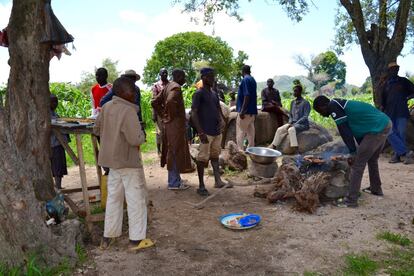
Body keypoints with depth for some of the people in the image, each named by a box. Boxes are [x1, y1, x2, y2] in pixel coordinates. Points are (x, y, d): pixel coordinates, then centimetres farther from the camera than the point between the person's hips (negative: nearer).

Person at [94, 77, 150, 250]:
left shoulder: (107, 107, 3)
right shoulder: (128, 111, -22)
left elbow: (97, 129, 13)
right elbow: (136, 139, -26)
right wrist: (142, 135, -6)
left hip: (112, 159, 8)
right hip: (128, 161, -8)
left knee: (113, 197, 17)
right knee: (136, 198, 5)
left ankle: (108, 236, 25)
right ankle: (136, 239, 12)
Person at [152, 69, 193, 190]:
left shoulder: (168, 86, 14)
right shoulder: (176, 87, -14)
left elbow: (155, 102, 16)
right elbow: (170, 101, -33)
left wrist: (163, 115, 13)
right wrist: (172, 115, -18)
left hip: (168, 124, 9)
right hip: (175, 124, -9)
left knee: (171, 151, 15)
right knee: (175, 151, -2)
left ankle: (174, 179, 27)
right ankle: (174, 183, 5)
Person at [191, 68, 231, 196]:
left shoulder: (214, 94, 14)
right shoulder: (198, 94, -9)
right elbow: (193, 114, -14)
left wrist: (222, 120, -3)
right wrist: (201, 132, -20)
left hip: (217, 131, 8)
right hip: (206, 133, -8)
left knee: (215, 155, 13)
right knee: (203, 158, -1)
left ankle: (218, 180, 20)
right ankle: (201, 186, 8)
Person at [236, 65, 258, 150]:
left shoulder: (245, 80, -13)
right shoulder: (252, 79, 16)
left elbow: (247, 96, -22)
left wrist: (242, 111, -23)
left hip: (246, 111, -9)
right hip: (252, 111, 9)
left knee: (240, 132, -5)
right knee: (250, 132, 12)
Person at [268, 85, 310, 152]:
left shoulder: (305, 103, -9)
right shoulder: (293, 102, 12)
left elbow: (305, 117, -16)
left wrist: (295, 124, -22)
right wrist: (290, 123, -3)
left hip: (303, 124, -7)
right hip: (293, 124, 7)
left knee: (291, 130, -36)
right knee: (280, 130, -14)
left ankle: (295, 148, -37)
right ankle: (273, 146, -9)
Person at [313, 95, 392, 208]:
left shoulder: (333, 106, -7)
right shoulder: (340, 104, 19)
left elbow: (344, 131, -11)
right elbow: (355, 128, 21)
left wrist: (353, 152, -7)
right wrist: (360, 150, 21)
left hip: (377, 129, -10)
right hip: (386, 123, 10)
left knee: (357, 164, -6)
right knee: (372, 160, 27)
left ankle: (351, 200, -2)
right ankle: (376, 189, 44)